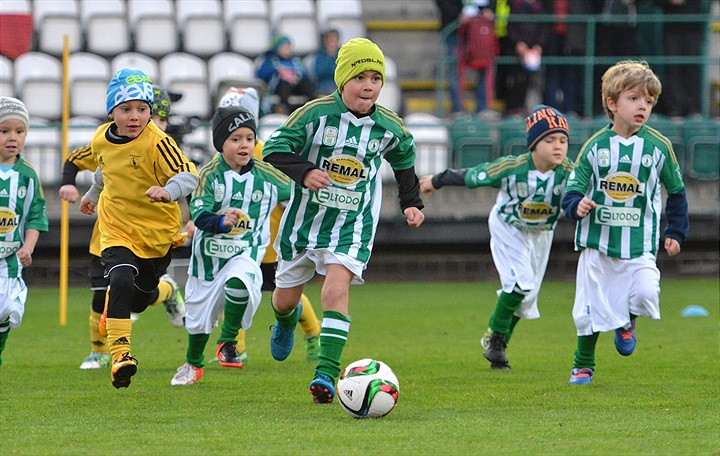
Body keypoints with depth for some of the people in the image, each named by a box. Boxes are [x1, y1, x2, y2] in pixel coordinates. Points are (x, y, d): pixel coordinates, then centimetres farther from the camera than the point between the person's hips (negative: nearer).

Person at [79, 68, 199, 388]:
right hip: (116, 228, 2)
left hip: (158, 231, -2)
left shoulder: (157, 142, -21)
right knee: (121, 280, -25)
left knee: (138, 299, 13)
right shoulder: (101, 140, -4)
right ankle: (119, 353, -22)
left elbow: (189, 175, -30)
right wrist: (93, 194, 36)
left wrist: (168, 190, -50)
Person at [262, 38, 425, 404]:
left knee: (336, 289, -24)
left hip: (352, 225, 0)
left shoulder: (389, 127, -4)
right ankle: (286, 320, 53)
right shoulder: (317, 113, -14)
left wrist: (411, 203, 11)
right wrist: (304, 172, -28)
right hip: (304, 219, 0)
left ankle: (327, 373, -26)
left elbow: (404, 160, 18)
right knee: (285, 299, 14)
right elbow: (275, 147, -12)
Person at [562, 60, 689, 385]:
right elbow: (573, 187, 1)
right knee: (590, 307, 3)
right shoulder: (596, 146, -2)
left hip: (639, 243, 0)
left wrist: (675, 233, 9)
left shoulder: (658, 147, 0)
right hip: (597, 240, 0)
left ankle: (627, 323, 15)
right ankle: (583, 365, 24)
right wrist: (577, 205, -21)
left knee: (645, 293, -21)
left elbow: (676, 192, 11)